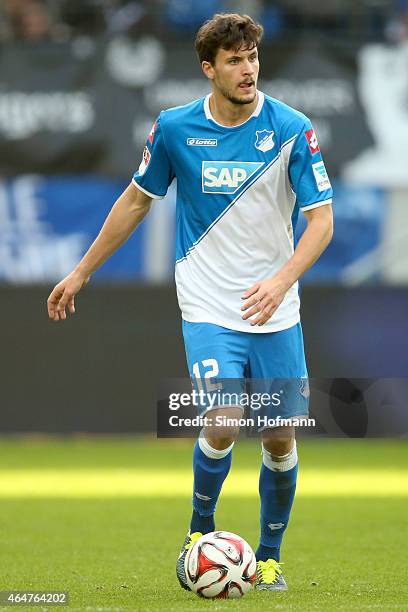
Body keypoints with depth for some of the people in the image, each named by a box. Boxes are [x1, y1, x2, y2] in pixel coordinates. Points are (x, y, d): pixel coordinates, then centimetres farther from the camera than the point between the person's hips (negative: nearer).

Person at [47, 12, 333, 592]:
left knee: (281, 440, 3)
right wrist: (82, 272, 16)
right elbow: (136, 200, 11)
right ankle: (200, 527, 7)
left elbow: (321, 219, -8)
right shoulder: (175, 128, -4)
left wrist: (282, 280, -25)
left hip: (275, 313, 1)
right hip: (208, 309, -1)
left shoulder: (291, 129, -7)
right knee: (225, 422, -20)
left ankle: (269, 557, 25)